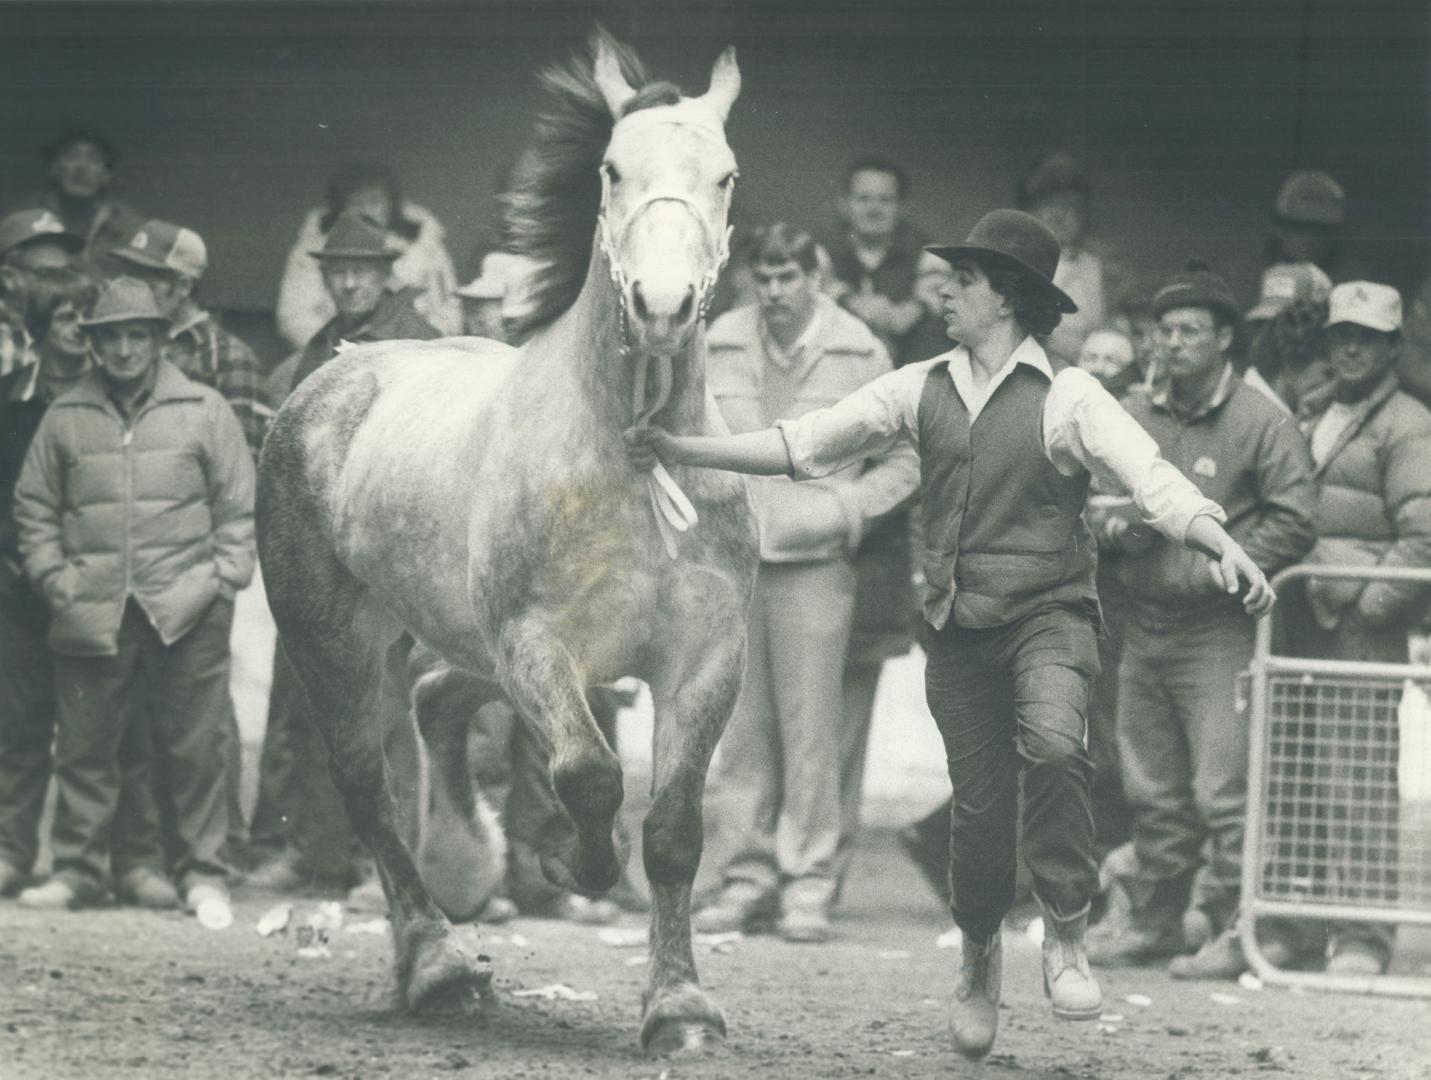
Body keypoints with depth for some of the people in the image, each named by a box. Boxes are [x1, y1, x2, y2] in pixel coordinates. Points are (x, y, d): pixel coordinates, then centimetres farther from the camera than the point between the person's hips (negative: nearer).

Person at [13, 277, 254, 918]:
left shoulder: (204, 412, 7)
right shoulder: (65, 419, 11)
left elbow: (239, 506, 7)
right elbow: (34, 507, 15)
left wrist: (224, 578, -2)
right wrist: (54, 578, 3)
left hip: (186, 616, -2)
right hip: (91, 616, 2)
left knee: (194, 749, -1)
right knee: (87, 747, 4)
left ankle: (203, 875, 5)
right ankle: (78, 870, 12)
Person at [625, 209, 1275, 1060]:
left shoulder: (1066, 396, -6)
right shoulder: (922, 391, 7)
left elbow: (1152, 477, -15)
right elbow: (801, 445, 9)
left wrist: (1224, 546, -33)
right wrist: (682, 450, 4)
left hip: (1048, 614, -4)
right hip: (960, 629, 4)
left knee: (1052, 743, -31)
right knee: (981, 802, 6)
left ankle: (1067, 934, -18)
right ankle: (979, 957, 32)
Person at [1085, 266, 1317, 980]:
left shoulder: (1259, 423, -4)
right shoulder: (1132, 417, 12)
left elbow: (1293, 525, -8)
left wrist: (1216, 568, -14)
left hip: (1218, 632, -6)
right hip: (1143, 622, 6)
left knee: (1224, 790, -10)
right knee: (1153, 790, 12)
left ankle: (1238, 930, -7)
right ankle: (1151, 920, 22)